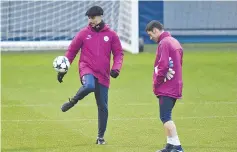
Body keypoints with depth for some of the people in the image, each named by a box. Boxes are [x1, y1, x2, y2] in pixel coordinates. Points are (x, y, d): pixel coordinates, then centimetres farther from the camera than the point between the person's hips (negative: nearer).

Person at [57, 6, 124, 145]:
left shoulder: (111, 34, 2)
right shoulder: (83, 33, 2)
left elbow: (119, 53, 5)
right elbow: (71, 51, 7)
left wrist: (116, 68, -12)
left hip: (103, 75, 2)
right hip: (87, 69, -2)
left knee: (103, 106, 2)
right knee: (89, 86, -37)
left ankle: (101, 137, 13)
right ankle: (73, 101, -9)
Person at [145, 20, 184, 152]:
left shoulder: (164, 43, -12)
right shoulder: (175, 42, 18)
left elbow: (163, 66, -20)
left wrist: (156, 83, -8)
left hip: (166, 87, -10)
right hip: (175, 87, 10)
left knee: (165, 117, -12)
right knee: (166, 117, 14)